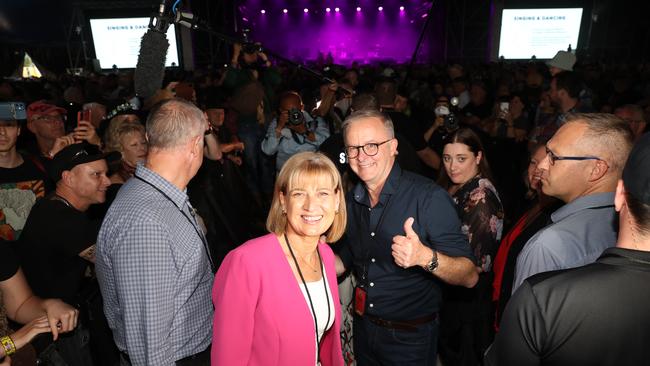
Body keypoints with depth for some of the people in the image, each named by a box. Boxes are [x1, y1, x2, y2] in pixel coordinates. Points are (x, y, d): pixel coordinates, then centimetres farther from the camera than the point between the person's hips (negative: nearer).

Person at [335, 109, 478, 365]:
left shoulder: (429, 197, -21)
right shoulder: (352, 200, -3)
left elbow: (470, 276, -22)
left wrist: (425, 257, -39)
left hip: (410, 337, -5)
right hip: (363, 329, 5)